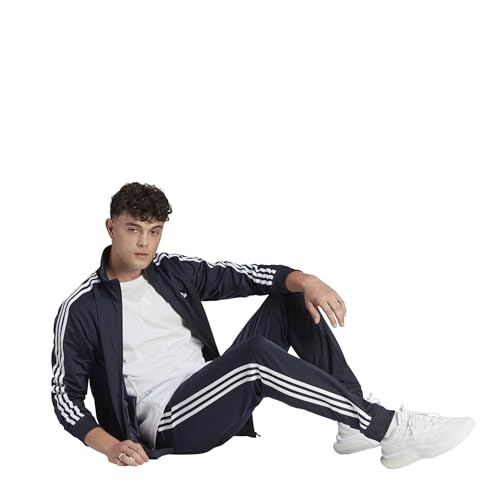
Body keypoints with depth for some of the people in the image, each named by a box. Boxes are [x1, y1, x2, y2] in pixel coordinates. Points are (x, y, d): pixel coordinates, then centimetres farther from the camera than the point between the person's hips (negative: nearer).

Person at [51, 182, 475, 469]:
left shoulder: (173, 271, 10)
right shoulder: (82, 310, -5)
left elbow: (246, 275, 4)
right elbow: (66, 394, -5)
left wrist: (304, 280, -16)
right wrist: (110, 445, -21)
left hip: (213, 402, 7)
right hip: (169, 426, -7)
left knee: (291, 299, -3)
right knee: (257, 355, -34)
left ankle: (359, 424, -12)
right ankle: (393, 430, -29)